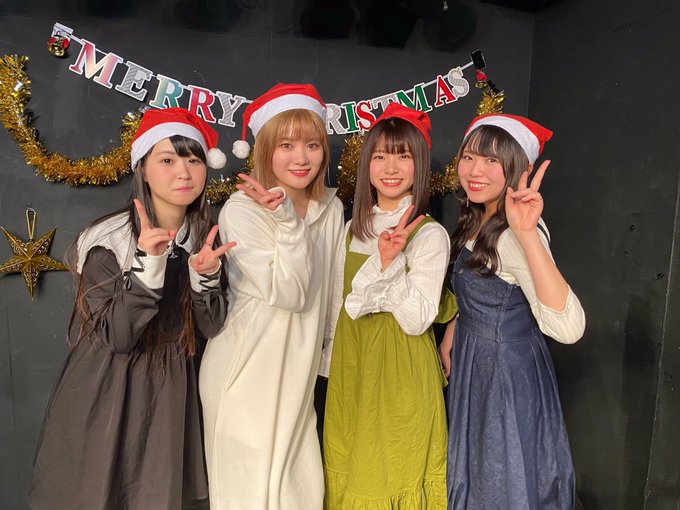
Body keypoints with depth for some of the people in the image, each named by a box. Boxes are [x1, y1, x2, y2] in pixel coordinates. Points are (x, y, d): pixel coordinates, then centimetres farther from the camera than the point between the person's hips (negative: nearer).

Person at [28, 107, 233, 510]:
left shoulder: (205, 238, -3)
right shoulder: (108, 240, -16)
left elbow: (209, 329, -4)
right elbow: (117, 337, -19)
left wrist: (206, 278, -22)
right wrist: (148, 267, -31)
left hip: (169, 393, 4)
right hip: (105, 392, -3)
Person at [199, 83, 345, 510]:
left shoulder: (331, 207, 2)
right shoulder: (242, 210, -15)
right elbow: (289, 294, -21)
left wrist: (323, 358, 13)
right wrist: (287, 219, -28)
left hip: (298, 374, 5)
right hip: (247, 373, -5)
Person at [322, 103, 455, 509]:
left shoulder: (430, 234, -12)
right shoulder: (354, 229, 5)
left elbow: (417, 320, -18)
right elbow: (342, 305, 8)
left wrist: (389, 262, -25)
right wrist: (332, 367, 6)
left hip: (402, 371, -5)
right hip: (351, 368, 5)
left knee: (395, 472, 10)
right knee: (351, 474, 17)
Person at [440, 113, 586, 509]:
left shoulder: (513, 234, -28)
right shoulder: (475, 221, 1)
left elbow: (568, 327, -41)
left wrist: (528, 235, -47)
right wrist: (452, 333, 13)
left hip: (507, 369, -8)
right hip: (475, 364, 8)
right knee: (475, 475, 26)